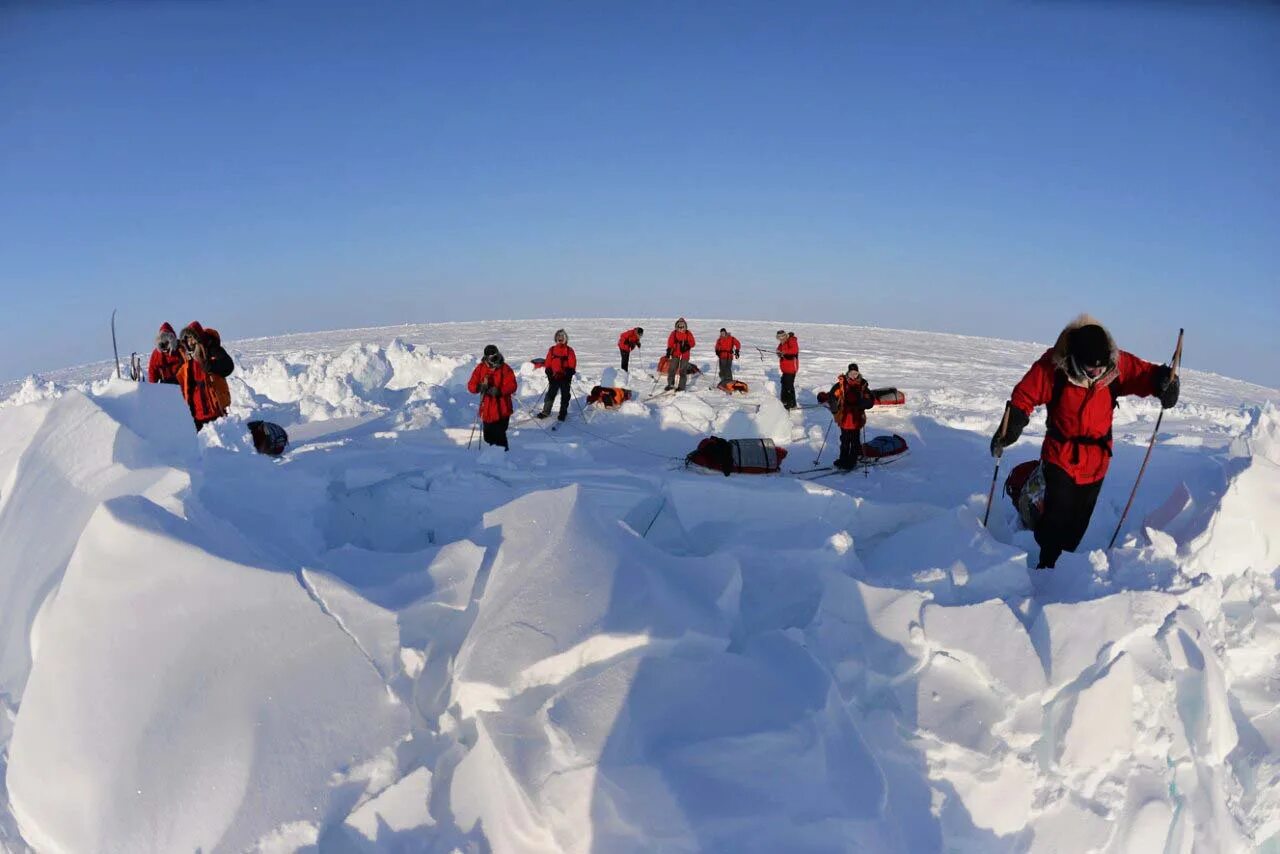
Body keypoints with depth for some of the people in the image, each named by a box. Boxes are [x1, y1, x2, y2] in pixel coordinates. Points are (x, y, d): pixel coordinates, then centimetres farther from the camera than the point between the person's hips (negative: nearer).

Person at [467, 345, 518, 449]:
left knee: (499, 434, -8)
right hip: (487, 409, 3)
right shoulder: (480, 368, 4)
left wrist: (499, 391, -26)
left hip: (502, 410, -3)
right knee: (488, 436, 11)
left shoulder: (505, 368, -4)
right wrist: (480, 387, -21)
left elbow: (512, 386, -11)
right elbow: (471, 385, 1)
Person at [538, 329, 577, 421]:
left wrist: (569, 374, -12)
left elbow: (572, 365, -2)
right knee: (550, 394, 4)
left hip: (565, 378, -1)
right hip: (554, 377, 2)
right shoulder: (552, 350, 6)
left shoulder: (569, 350, 0)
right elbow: (548, 363, 8)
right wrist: (549, 373, -1)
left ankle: (563, 413, 14)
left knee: (565, 396, 5)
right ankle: (546, 412, 11)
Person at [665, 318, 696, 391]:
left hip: (684, 355, -2)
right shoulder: (674, 333, 5)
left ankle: (681, 387, 6)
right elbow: (670, 343, 6)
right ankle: (670, 384, 11)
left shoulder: (688, 333, 1)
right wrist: (668, 352, -4)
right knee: (672, 369, -1)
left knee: (682, 371, 0)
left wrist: (687, 346, -20)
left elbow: (693, 343, -1)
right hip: (675, 354, 2)